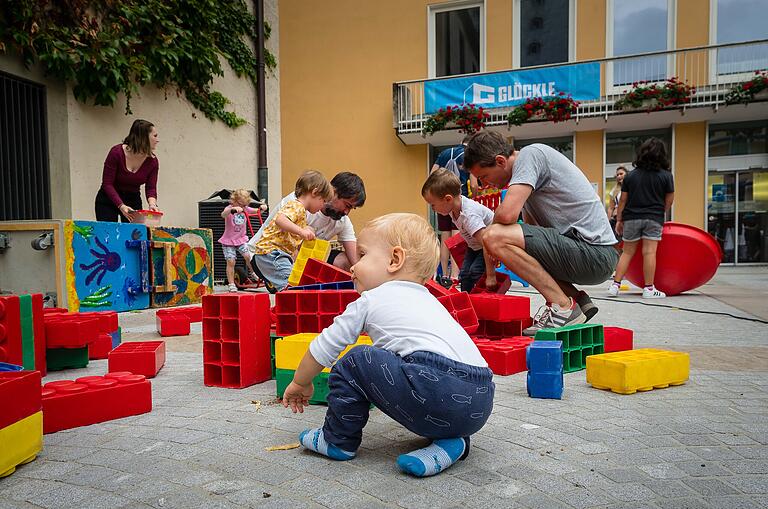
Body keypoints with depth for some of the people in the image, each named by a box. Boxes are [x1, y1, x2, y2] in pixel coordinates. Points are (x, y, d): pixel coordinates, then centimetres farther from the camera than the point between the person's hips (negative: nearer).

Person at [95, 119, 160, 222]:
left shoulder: (152, 161, -9)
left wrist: (152, 204, -31)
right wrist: (121, 206, -32)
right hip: (108, 200, -3)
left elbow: (151, 188, -9)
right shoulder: (116, 152, -20)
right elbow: (107, 183, -19)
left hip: (133, 201, 3)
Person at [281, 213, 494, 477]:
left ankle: (338, 440, 21)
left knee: (356, 362, 5)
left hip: (439, 393, -8)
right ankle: (449, 441, 14)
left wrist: (300, 383, 34)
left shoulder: (370, 301, 8)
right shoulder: (427, 299, 28)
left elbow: (325, 346, 18)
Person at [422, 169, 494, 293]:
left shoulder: (469, 215, -37)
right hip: (475, 245, 8)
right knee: (464, 273, -2)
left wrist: (491, 275, -39)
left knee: (475, 272, -22)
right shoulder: (453, 209, -11)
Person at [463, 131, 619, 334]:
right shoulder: (527, 164, 19)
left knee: (495, 237, -19)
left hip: (595, 252, -10)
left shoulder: (530, 154, -9)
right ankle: (578, 300, 12)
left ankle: (563, 307, -12)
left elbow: (506, 214, -24)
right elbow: (532, 227, 23)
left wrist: (492, 229, 0)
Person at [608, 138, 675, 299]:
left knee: (627, 252, 8)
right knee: (649, 252, -4)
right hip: (654, 219, -2)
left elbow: (623, 200, 4)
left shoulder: (631, 175, 4)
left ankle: (615, 285, 4)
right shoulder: (666, 175, -1)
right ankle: (649, 289, -2)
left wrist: (619, 219, 10)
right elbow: (669, 200, 4)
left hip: (631, 218, 2)